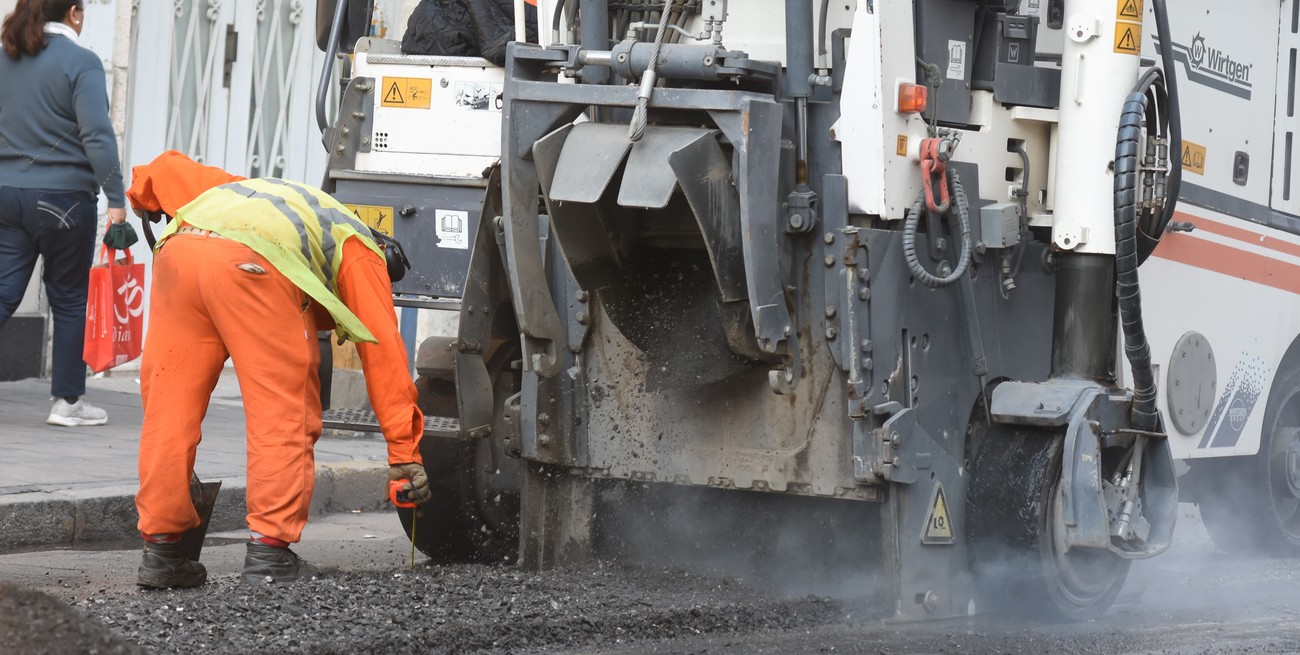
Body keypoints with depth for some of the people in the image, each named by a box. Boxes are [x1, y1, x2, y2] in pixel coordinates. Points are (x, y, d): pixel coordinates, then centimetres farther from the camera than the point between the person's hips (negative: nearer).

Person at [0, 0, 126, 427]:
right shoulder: (80, 63, -10)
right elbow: (97, 136, -16)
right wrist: (116, 200, -14)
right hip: (63, 196, -5)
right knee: (70, 299, 8)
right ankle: (68, 401, 14)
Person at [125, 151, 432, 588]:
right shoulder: (357, 248, 27)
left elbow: (171, 170, 36)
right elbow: (382, 349, 21)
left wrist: (143, 193, 57)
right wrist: (405, 450, 20)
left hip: (178, 248, 6)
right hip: (251, 263, -6)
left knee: (170, 405, 10)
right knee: (281, 410, 4)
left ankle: (161, 548, 14)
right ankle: (269, 551, -1)